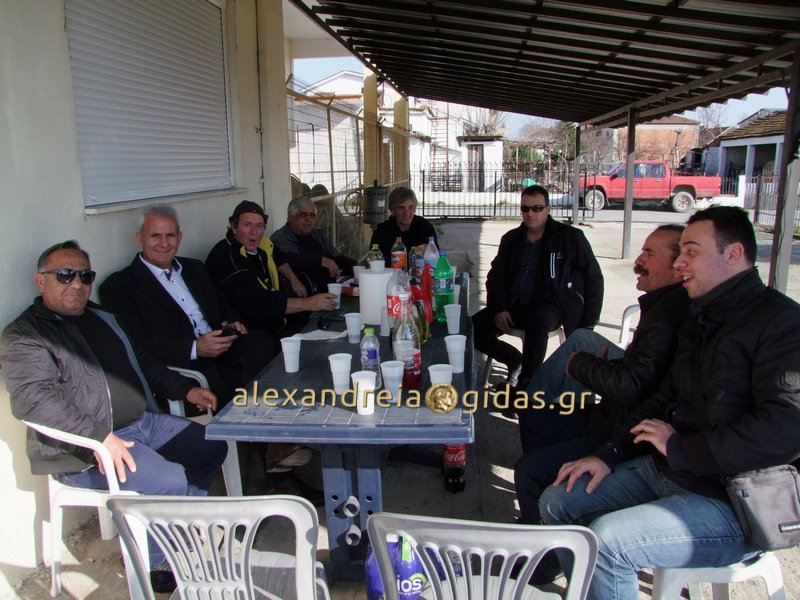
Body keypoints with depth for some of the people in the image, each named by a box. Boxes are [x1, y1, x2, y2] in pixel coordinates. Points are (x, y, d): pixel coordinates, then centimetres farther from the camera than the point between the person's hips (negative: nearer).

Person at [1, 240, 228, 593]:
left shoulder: (101, 318, 18)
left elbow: (142, 362, 27)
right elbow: (31, 398, -23)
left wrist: (184, 389, 14)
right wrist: (99, 436, -32)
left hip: (144, 421, 9)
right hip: (84, 448, -9)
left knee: (213, 447, 5)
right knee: (172, 481, -24)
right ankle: (148, 561, 1)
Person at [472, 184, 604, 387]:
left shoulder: (570, 237, 1)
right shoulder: (511, 239, 13)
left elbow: (593, 279, 4)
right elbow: (495, 276, 13)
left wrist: (588, 322, -2)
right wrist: (499, 309, -5)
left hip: (550, 307, -4)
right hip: (514, 307, 4)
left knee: (539, 321, -39)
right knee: (475, 327, -19)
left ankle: (525, 383, -20)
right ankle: (516, 360, 4)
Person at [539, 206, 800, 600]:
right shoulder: (702, 322, 14)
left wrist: (682, 448, -17)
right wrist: (608, 455, 5)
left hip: (733, 504, -8)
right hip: (665, 471, 9)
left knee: (606, 539, -26)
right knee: (557, 501, 5)